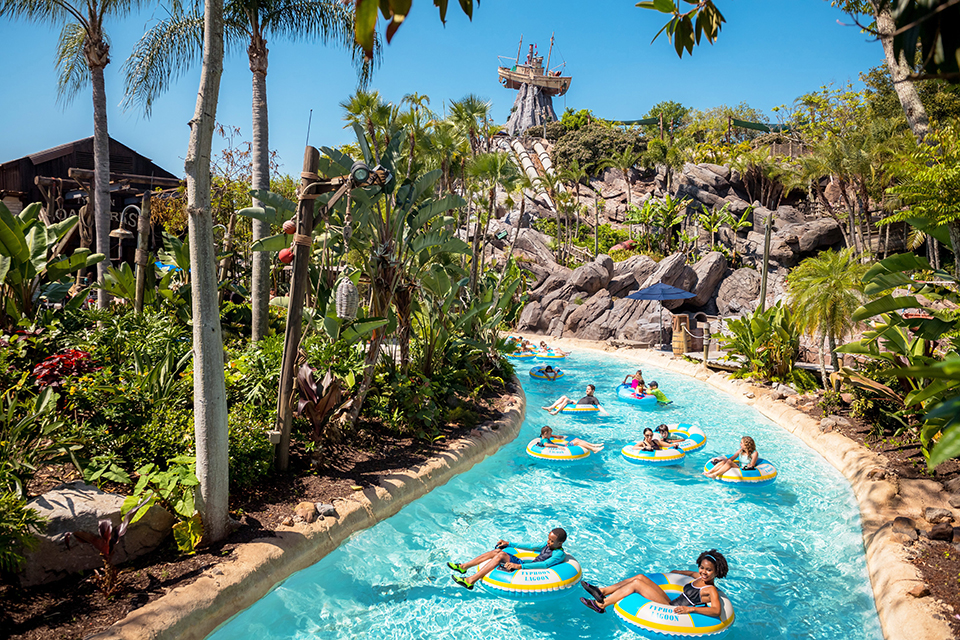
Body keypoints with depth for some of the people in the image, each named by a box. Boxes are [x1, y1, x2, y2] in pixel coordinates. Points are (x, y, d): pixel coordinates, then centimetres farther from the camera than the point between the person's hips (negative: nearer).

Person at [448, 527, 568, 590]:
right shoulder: (548, 545, 15)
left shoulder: (559, 554, -12)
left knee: (501, 555, -22)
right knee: (497, 551, -3)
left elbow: (545, 564, -26)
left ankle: (471, 581, -24)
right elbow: (530, 546, 22)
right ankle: (463, 567, 0)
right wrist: (509, 544, 18)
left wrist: (520, 566, -34)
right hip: (528, 565, 9)